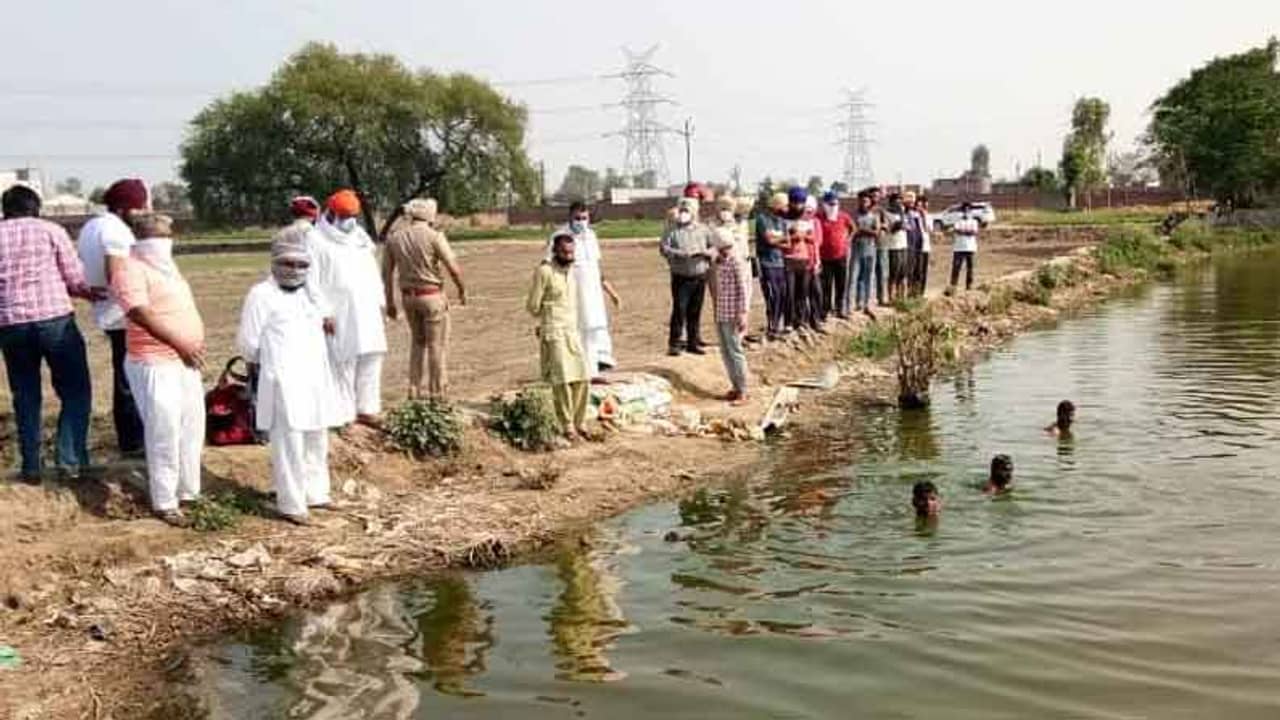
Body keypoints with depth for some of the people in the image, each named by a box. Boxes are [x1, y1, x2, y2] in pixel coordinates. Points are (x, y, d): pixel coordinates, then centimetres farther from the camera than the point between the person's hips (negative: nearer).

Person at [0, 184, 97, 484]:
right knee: (75, 391, 6)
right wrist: (90, 293, 18)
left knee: (25, 396, 14)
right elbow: (76, 279, -1)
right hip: (55, 319, -3)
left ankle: (31, 467, 15)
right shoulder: (51, 230, 3)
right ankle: (70, 459, -3)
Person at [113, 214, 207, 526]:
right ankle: (164, 503, 6)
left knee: (191, 429, 14)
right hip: (155, 365, -9)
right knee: (164, 435, -4)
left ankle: (187, 491, 26)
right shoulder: (131, 269, -11)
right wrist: (180, 345, -19)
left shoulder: (166, 266, 16)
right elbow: (142, 315, -20)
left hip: (185, 362, 9)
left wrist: (195, 344, 10)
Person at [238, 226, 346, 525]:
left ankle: (315, 494, 26)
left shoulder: (309, 294, 16)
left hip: (315, 380, 7)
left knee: (317, 440, 13)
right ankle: (291, 504, 1)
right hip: (283, 383, -7)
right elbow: (247, 343, -3)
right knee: (289, 444, -6)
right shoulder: (262, 294, -5)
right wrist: (268, 364, 8)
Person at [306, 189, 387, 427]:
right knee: (344, 362, -6)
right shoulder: (316, 240, -4)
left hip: (367, 310, 6)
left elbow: (373, 271, 21)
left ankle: (367, 409, 13)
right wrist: (323, 313, -14)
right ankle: (345, 414, 2)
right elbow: (311, 280, -9)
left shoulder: (360, 236, 16)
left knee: (371, 358, 5)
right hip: (340, 313, -6)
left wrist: (380, 301, 13)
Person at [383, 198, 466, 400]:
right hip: (432, 295, -5)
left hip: (408, 296, 5)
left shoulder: (394, 236, 2)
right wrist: (462, 290, 4)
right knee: (437, 345, 6)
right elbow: (454, 268, -13)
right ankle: (437, 393, 10)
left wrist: (390, 302, 13)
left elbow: (386, 272, 5)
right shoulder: (434, 236, -12)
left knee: (417, 341, 20)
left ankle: (414, 390, 17)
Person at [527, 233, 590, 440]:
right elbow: (533, 306, -8)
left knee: (581, 378, 3)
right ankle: (567, 427, -3)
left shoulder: (570, 271, 13)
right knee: (562, 380, -9)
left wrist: (573, 326, 12)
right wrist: (549, 318, 7)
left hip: (572, 331, 7)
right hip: (553, 332, -7)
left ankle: (580, 424, 12)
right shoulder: (544, 271, -10)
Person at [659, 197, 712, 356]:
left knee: (695, 312, 9)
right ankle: (675, 343, 1)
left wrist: (705, 252, -14)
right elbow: (663, 247, -11)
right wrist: (679, 254, -25)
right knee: (679, 310, -6)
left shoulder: (703, 230, 8)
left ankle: (693, 342, 19)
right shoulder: (673, 231, 0)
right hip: (681, 277, -3)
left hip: (700, 277, 3)